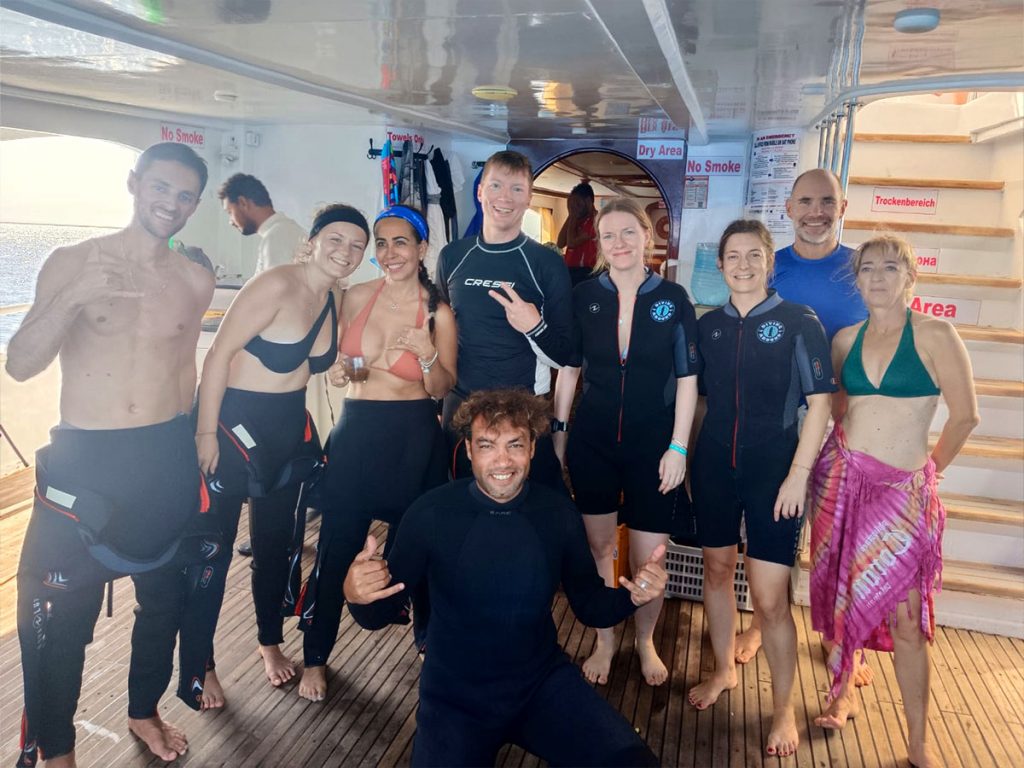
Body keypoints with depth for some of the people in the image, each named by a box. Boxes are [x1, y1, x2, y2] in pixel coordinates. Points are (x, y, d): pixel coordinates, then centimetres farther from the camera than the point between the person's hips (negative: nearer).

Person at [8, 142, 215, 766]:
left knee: (163, 597, 18)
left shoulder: (197, 279, 1)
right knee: (57, 617, 5)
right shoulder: (73, 262, -6)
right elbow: (20, 364, -13)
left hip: (169, 461, 3)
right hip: (83, 462, -3)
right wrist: (73, 297, -27)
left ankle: (145, 710, 43)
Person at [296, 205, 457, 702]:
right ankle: (315, 656, 22)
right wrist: (340, 371, -6)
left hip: (413, 437, -1)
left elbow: (443, 390, -3)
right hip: (357, 430, 2)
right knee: (336, 546, 3)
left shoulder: (438, 312, -5)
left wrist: (427, 354, -20)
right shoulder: (357, 297, 1)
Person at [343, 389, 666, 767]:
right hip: (454, 696, -1)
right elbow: (382, 614, -6)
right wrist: (357, 597, -28)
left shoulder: (559, 513, -8)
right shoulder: (430, 513, -14)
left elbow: (589, 606, 4)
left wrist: (633, 596, -17)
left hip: (545, 682, 1)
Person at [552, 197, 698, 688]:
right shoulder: (584, 297, 0)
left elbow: (686, 379, -2)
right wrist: (557, 430, 4)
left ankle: (645, 641, 30)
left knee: (648, 557, 3)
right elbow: (569, 368, 6)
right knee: (598, 545, 12)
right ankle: (605, 641, 31)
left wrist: (678, 447, -6)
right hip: (592, 441, 2)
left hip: (653, 444, -1)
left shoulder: (673, 299, -3)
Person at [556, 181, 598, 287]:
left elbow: (571, 243, -18)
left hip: (584, 273, -8)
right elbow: (560, 244, 7)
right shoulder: (578, 220, 16)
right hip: (570, 270, 8)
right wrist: (571, 217, 4)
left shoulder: (595, 220, -11)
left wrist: (573, 216, -7)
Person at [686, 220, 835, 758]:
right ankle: (724, 670, 39)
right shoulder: (708, 326, 7)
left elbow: (819, 402, -7)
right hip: (714, 466, 4)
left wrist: (798, 475, -12)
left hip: (773, 469, -4)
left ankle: (783, 710, 17)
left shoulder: (799, 323, -5)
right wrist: (687, 456, 8)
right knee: (716, 569, 16)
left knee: (770, 597, -4)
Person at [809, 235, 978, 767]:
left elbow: (965, 416, -4)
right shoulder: (846, 339, 5)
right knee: (841, 595, 13)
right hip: (841, 475, 4)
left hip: (903, 489, -4)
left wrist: (932, 466, 6)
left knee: (906, 617, -2)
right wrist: (844, 444, 12)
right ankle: (843, 692, 35)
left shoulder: (934, 334, -8)